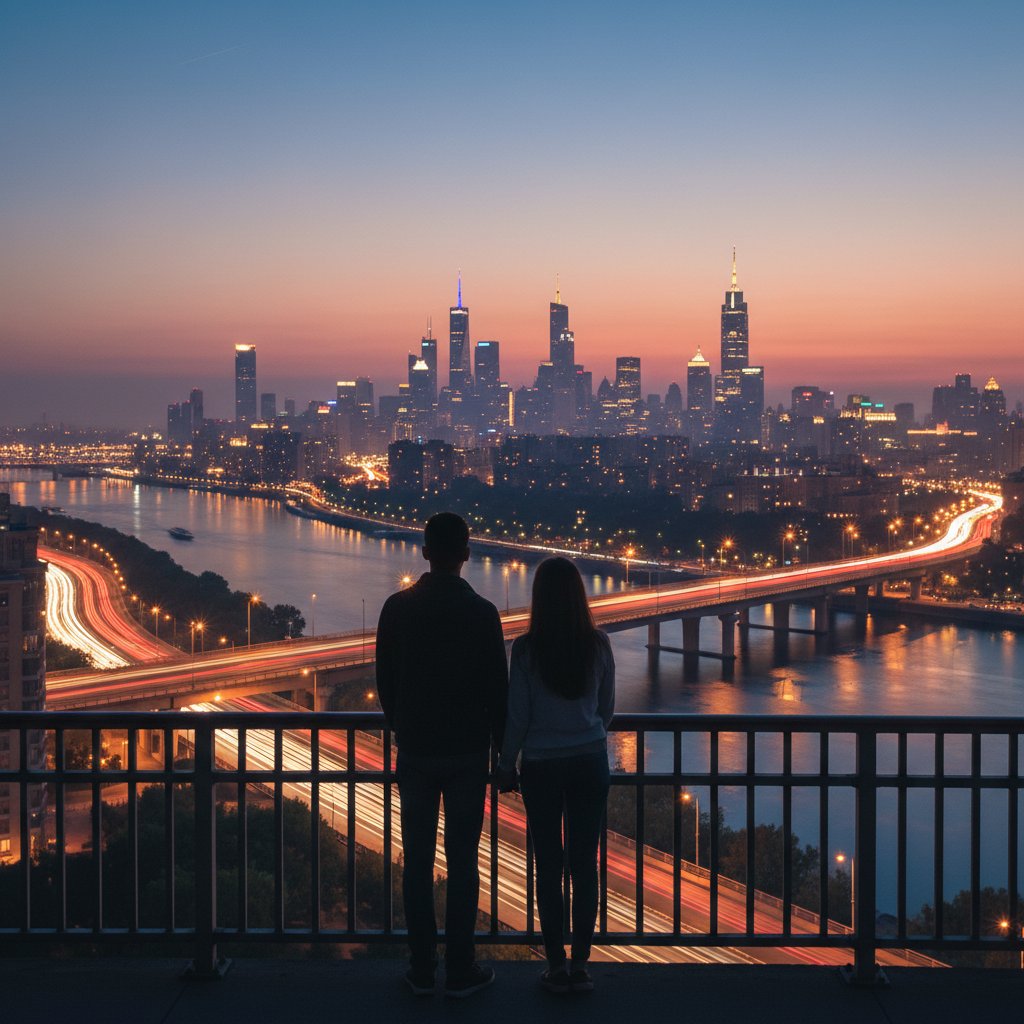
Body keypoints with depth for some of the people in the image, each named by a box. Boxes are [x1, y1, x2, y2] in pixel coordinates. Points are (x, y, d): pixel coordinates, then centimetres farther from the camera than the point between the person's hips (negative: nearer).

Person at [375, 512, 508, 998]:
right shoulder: (482, 612, -9)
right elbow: (497, 688, -4)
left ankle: (421, 969, 14)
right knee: (462, 862, 4)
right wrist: (500, 746, 9)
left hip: (415, 751, 2)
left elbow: (385, 682, 4)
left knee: (417, 861, 8)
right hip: (468, 752, -2)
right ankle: (460, 970, 9)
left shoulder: (397, 608, -3)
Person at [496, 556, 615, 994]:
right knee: (585, 863, 7)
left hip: (541, 765, -2)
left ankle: (557, 965, 12)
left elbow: (517, 715, -6)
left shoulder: (526, 649, -11)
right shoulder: (598, 644, -3)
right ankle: (580, 964, 12)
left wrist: (506, 765, 7)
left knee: (548, 865, 6)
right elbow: (607, 708, 8)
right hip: (590, 762, 2)